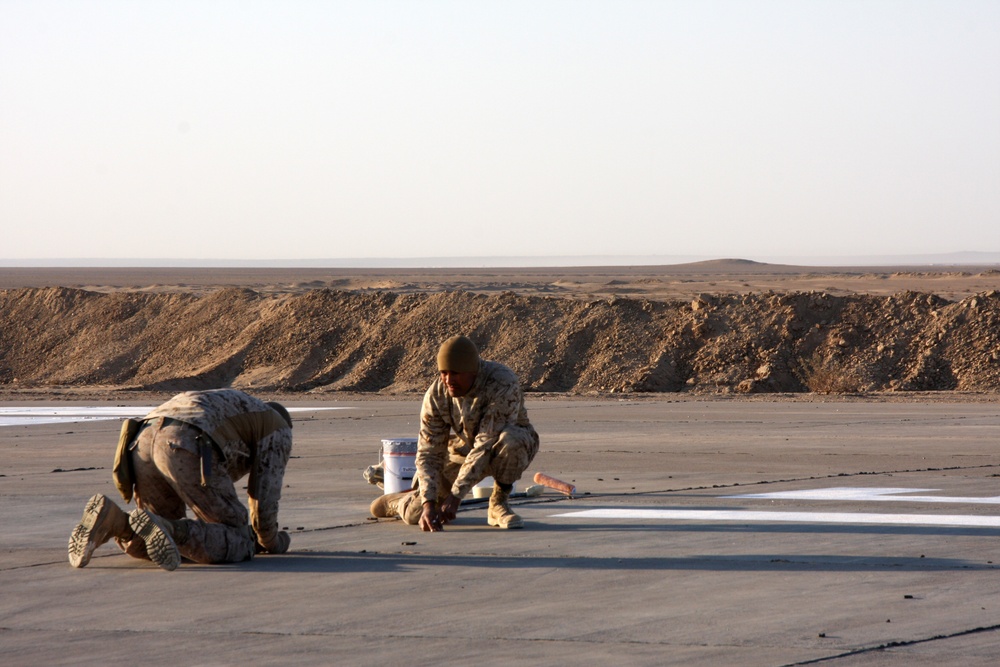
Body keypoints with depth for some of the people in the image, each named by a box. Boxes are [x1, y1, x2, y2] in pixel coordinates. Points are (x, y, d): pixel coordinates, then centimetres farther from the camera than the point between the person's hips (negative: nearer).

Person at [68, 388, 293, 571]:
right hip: (188, 449, -7)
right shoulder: (279, 431, 26)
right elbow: (265, 493, 18)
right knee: (238, 545, -2)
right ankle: (165, 530, -28)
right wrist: (270, 540, 35)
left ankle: (111, 520, -10)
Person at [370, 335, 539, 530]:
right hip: (464, 448, 3)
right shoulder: (436, 394, -20)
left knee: (510, 440, -41)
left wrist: (456, 496, -38)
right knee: (416, 515, -6)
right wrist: (428, 503, -33)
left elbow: (486, 446, -36)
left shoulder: (502, 384, -34)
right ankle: (402, 502, 33)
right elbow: (429, 453, -19)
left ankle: (499, 503, -16)